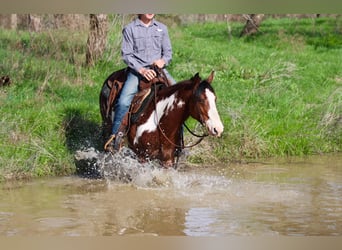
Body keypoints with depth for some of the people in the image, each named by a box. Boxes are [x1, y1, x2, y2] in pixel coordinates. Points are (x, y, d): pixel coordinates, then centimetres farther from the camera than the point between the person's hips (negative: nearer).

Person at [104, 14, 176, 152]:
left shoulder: (162, 28, 12)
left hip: (159, 69, 3)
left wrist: (163, 60, -10)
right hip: (137, 70, -3)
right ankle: (114, 136, -8)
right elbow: (126, 55, -4)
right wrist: (141, 70, -17)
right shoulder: (129, 29, 1)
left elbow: (168, 52, 13)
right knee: (123, 101, -24)